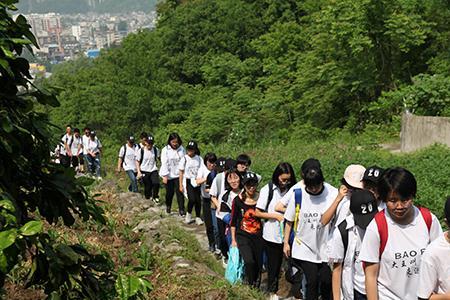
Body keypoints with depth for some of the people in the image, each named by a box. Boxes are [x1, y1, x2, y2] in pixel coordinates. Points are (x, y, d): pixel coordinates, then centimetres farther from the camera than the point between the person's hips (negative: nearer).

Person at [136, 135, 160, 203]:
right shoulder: (141, 151, -8)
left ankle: (155, 197, 2)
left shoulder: (155, 150, -1)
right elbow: (137, 162, -1)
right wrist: (139, 172, -8)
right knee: (147, 187, 4)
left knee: (156, 183, -20)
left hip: (153, 170, 1)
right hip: (145, 172, -1)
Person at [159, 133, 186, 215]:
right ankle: (168, 206, 34)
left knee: (180, 192, -5)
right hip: (169, 175, -1)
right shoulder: (165, 150, -6)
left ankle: (181, 210, 0)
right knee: (169, 192, 10)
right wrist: (165, 176, -13)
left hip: (179, 175, 1)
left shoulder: (182, 149, 1)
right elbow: (164, 163, -9)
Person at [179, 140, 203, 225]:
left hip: (197, 181, 3)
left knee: (198, 200, 3)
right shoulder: (184, 159, -5)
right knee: (192, 199, -16)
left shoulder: (199, 158, 0)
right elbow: (181, 172, 0)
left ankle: (198, 218, 18)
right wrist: (181, 185, -1)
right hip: (188, 181, -3)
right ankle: (189, 214, 10)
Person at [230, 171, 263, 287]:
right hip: (242, 236, -2)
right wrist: (233, 240, 2)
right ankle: (250, 285, 1)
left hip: (258, 236, 2)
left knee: (259, 264, 9)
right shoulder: (238, 200, -7)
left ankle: (256, 287, 31)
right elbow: (233, 221, 2)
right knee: (249, 261, -22)